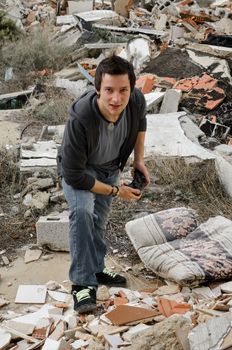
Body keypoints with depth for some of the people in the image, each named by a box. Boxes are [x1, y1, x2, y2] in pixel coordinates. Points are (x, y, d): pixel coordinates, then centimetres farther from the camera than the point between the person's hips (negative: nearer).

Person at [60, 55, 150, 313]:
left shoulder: (136, 101, -28)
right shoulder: (80, 119, -42)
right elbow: (73, 175, -33)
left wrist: (139, 160, -3)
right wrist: (116, 191, -25)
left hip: (110, 167, 5)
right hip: (79, 170, -5)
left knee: (99, 219, 19)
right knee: (82, 211, -30)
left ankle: (96, 269, 41)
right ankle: (82, 283, -21)